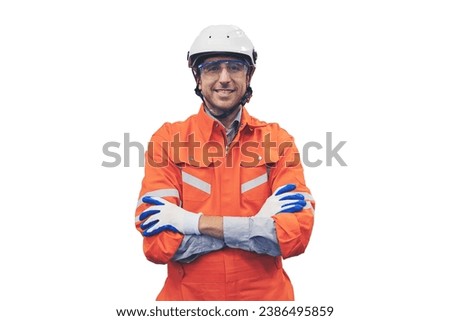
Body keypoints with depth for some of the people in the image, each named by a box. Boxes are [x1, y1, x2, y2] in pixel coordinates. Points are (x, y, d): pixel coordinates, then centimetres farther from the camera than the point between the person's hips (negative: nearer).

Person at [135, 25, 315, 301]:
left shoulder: (277, 140, -4)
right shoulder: (168, 139, -7)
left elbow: (298, 233, -15)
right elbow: (157, 243, -16)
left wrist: (199, 223, -22)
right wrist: (259, 225, -21)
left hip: (266, 294, 1)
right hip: (187, 294, -1)